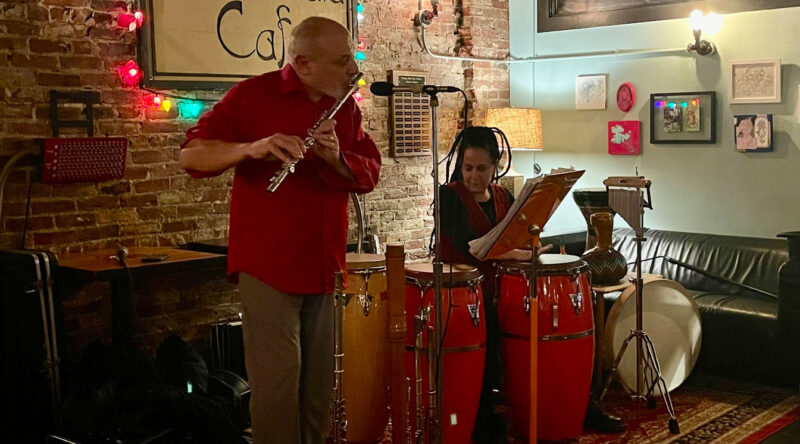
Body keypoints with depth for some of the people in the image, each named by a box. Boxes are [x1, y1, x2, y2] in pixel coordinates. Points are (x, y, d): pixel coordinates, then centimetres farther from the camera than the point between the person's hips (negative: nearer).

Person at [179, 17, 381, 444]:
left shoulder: (345, 107, 9)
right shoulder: (253, 95, -5)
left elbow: (370, 174, 7)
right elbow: (191, 154, -9)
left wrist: (338, 159, -15)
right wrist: (251, 148, -27)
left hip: (323, 265, 5)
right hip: (268, 264, -5)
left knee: (318, 381, 12)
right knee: (277, 380, -5)